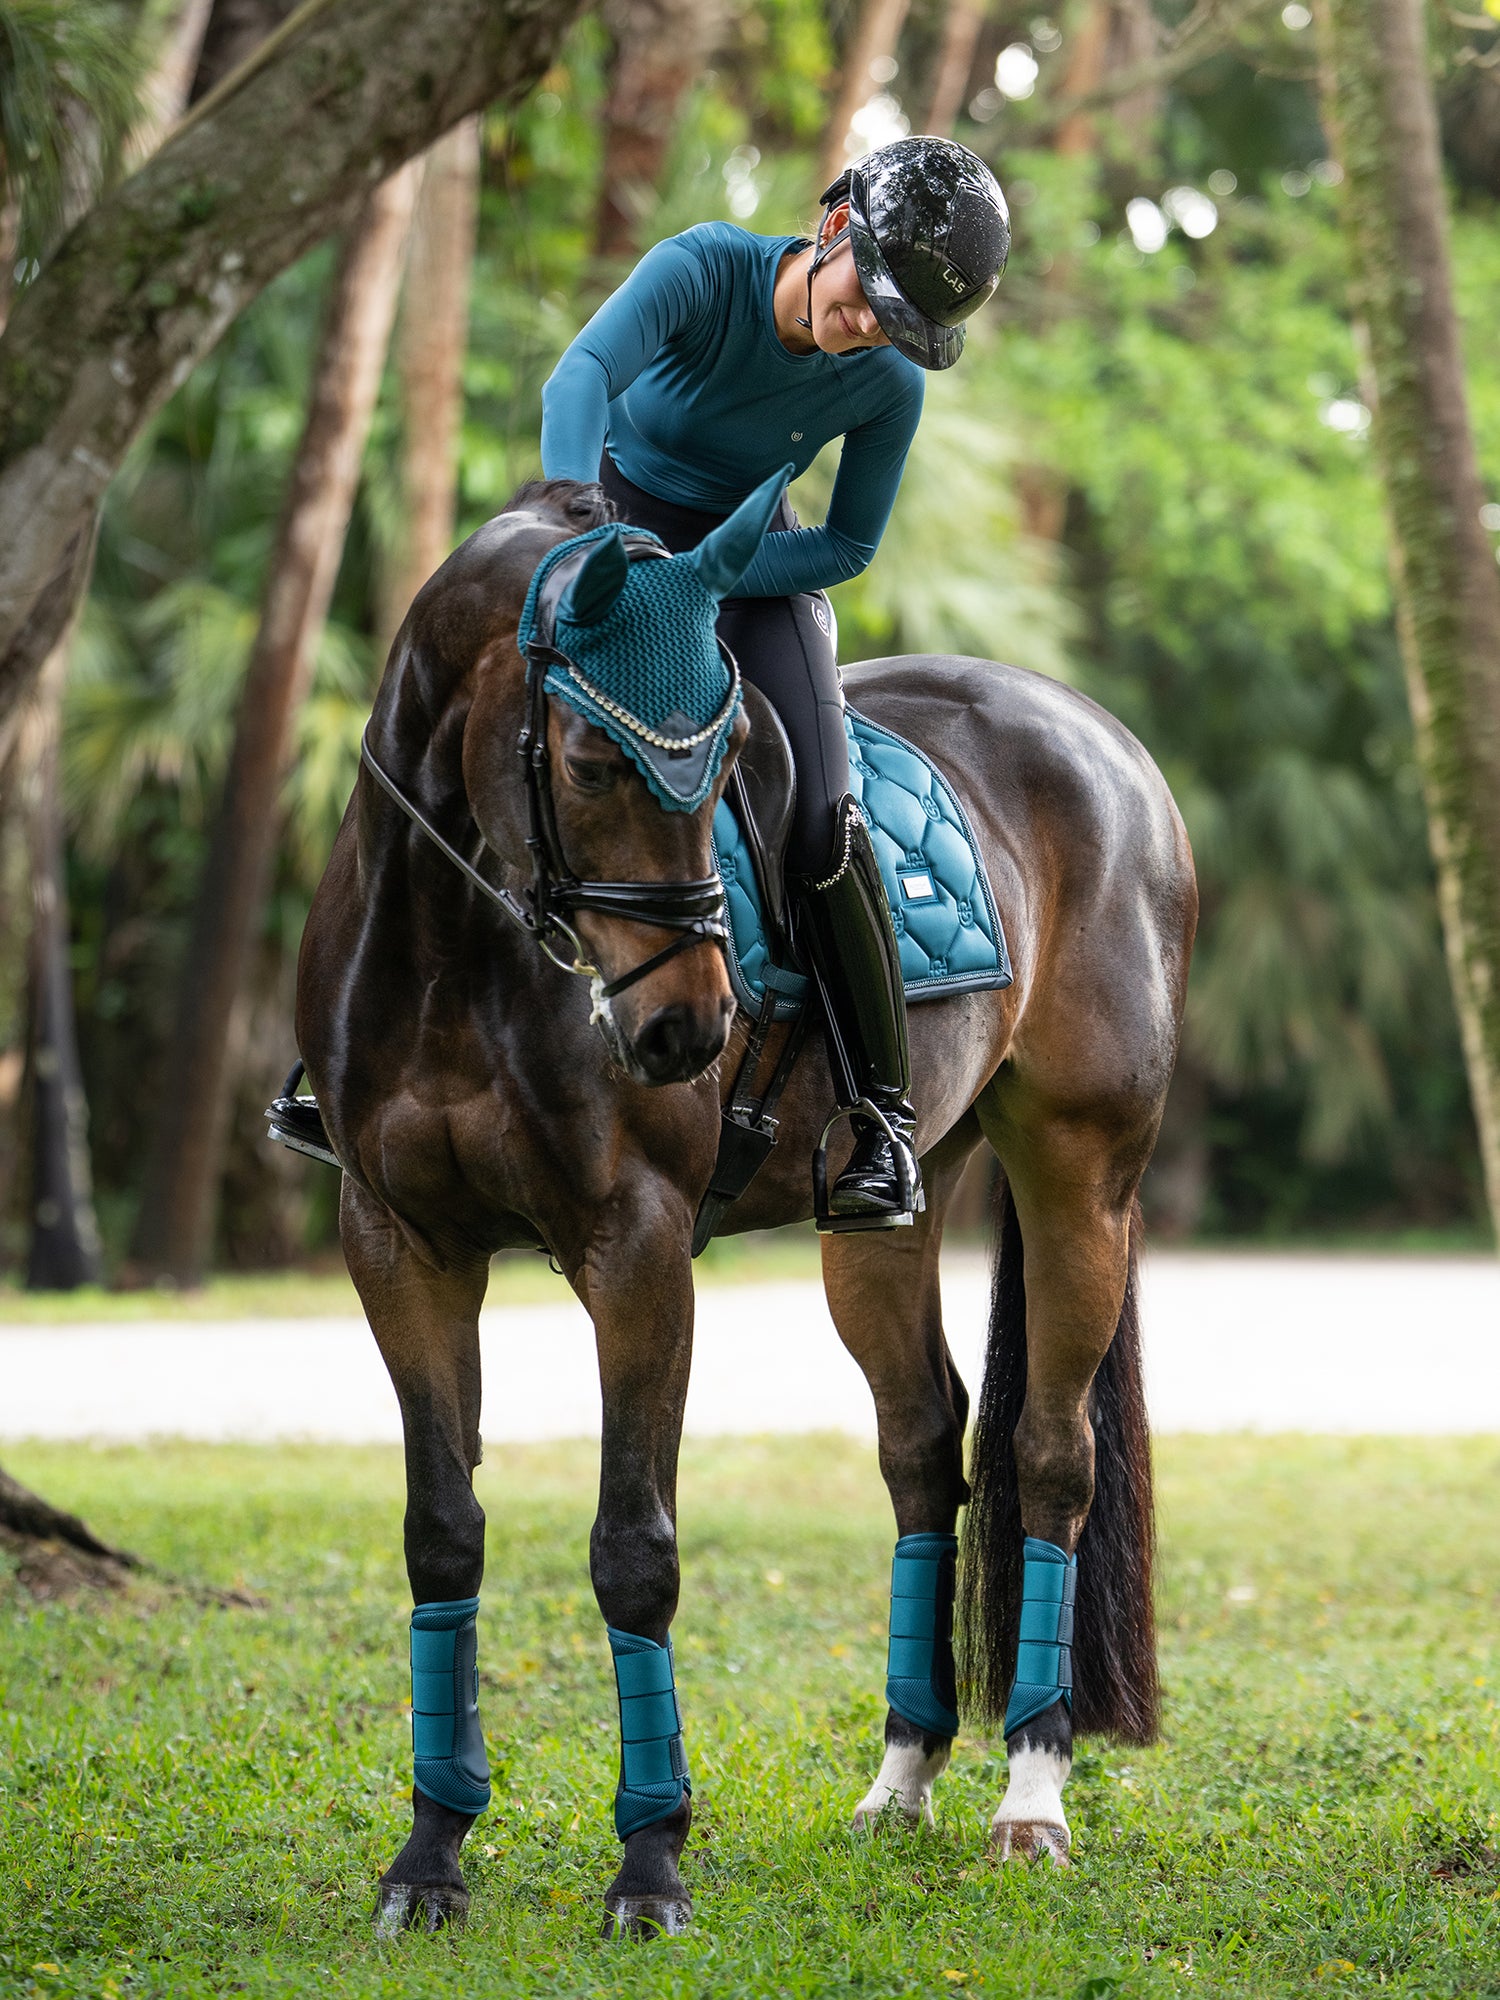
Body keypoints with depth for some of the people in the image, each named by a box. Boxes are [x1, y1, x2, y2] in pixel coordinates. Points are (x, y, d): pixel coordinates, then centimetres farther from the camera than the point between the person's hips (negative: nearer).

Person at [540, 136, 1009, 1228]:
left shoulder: (889, 383, -18)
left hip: (757, 559, 1)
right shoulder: (703, 268, -26)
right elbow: (585, 374, -42)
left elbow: (848, 546, -8)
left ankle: (886, 1117, -10)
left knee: (822, 820, -19)